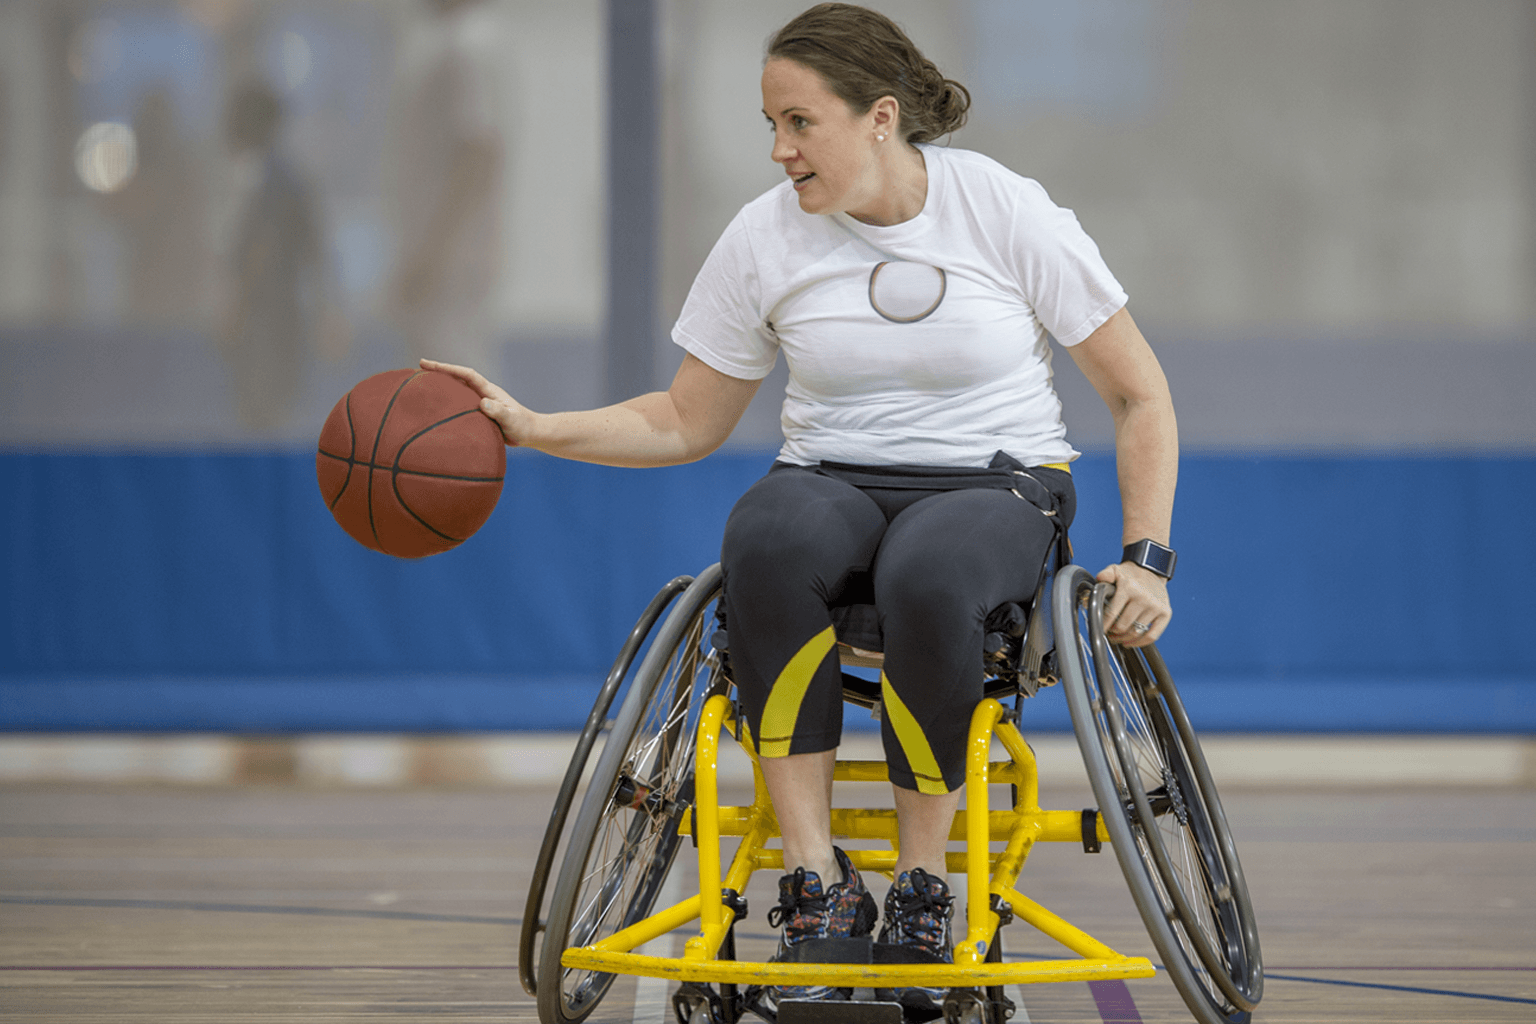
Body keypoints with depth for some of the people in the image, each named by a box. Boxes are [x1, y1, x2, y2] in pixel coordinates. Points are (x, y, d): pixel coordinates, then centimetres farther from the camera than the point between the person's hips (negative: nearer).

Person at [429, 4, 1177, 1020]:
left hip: (999, 487, -2)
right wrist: (529, 428, -4)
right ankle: (817, 886, -33)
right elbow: (686, 422, 10)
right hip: (836, 485, 2)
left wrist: (1145, 559, -10)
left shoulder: (1007, 212, -6)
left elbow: (1140, 394, 1)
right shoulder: (766, 238, 0)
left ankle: (923, 886, -22)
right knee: (766, 537, -37)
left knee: (926, 577, -41)